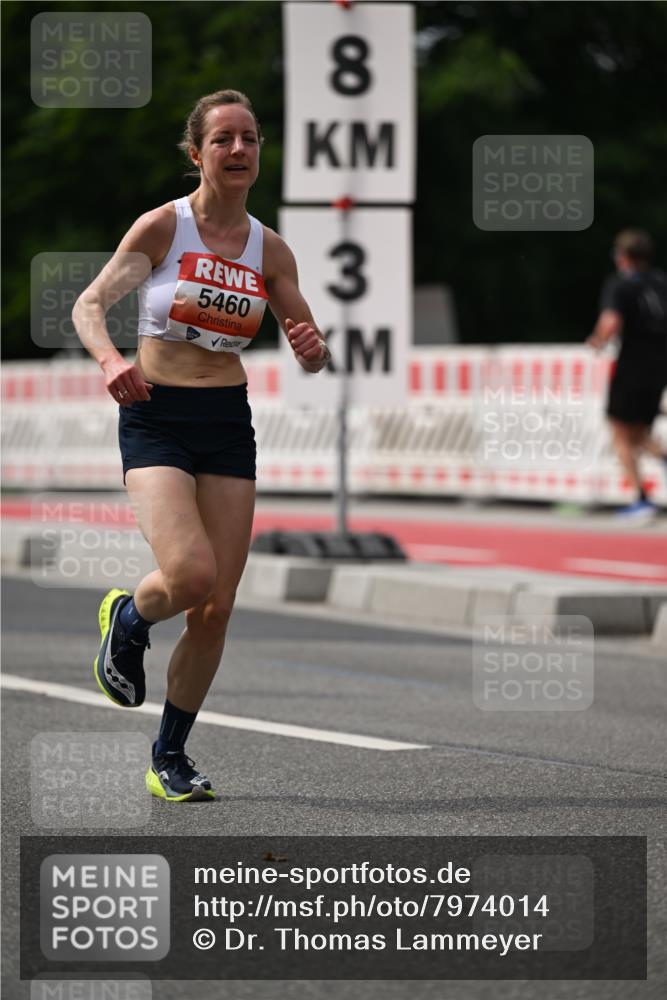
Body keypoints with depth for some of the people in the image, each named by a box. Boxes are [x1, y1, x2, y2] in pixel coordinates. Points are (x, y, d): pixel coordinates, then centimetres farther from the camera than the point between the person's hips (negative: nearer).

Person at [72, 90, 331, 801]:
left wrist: (314, 350, -13)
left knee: (217, 606, 1)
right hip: (156, 420, -4)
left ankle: (170, 756, 17)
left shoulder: (269, 250, 6)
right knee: (192, 575, -24)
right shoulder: (163, 226, -5)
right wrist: (109, 360, -30)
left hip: (229, 423, 4)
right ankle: (128, 619, 12)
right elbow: (90, 304, -9)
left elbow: (310, 351, 12)